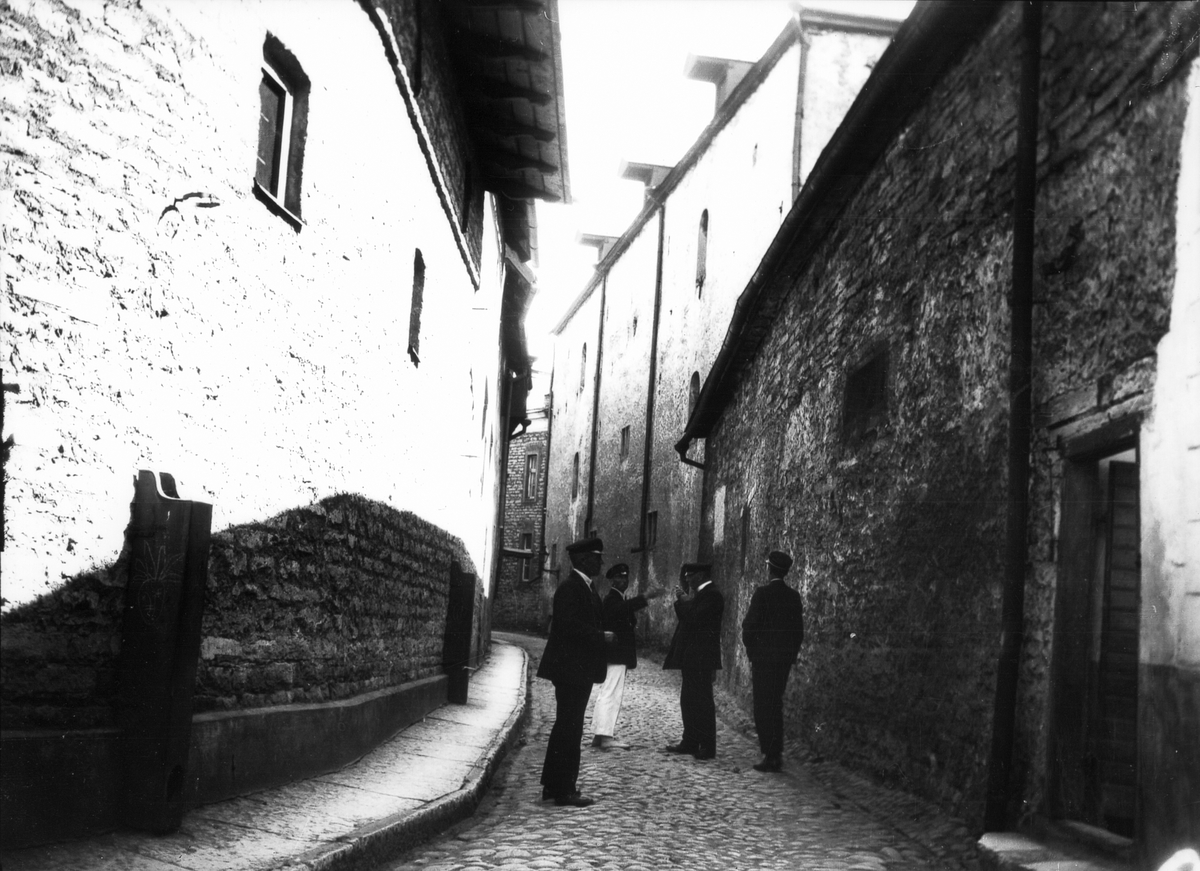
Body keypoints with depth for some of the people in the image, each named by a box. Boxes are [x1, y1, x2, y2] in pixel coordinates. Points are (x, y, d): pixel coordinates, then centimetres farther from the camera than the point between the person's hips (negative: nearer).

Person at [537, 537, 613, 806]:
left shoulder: (584, 587, 15)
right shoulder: (571, 587, -17)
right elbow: (570, 626, -24)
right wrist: (602, 637, -18)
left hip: (578, 670, 11)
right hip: (571, 669, -11)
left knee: (566, 727, 17)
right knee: (569, 729, -5)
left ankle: (553, 786, 26)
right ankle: (564, 791, 2)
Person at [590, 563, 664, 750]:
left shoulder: (617, 598, 20)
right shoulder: (612, 598, -13)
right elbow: (622, 607, -35)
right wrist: (647, 598, -45)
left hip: (615, 655, 11)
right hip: (616, 655, -11)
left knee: (606, 693, 13)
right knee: (612, 693, -14)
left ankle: (599, 734, 18)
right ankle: (605, 735, -17)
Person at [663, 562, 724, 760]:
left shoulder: (712, 595, -14)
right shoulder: (699, 594, 16)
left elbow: (694, 618, -23)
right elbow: (686, 618, 14)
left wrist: (684, 599, -11)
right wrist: (682, 600, 2)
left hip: (701, 657, -10)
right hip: (691, 657, 10)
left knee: (702, 701, -5)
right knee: (688, 700, 14)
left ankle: (707, 746, 0)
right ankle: (690, 742, 21)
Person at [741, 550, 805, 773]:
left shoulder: (762, 593, -12)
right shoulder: (794, 596, 6)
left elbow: (749, 626, -12)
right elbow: (799, 631, 10)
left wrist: (751, 650, 4)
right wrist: (791, 654, 18)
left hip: (763, 656, -6)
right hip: (785, 659, 6)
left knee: (763, 707, -2)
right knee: (776, 706, 13)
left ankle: (769, 756, -5)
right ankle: (776, 756, 14)